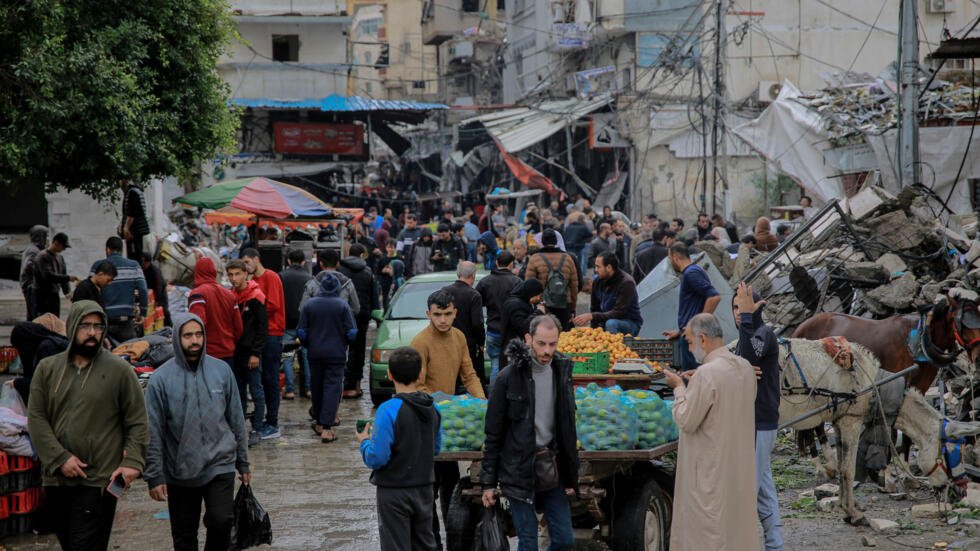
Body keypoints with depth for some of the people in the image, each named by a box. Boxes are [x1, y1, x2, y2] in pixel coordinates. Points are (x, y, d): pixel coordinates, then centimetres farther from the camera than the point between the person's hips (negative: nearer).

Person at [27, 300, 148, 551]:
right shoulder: (47, 368, 9)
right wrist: (60, 458, -8)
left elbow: (137, 422, 1)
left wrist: (132, 461, -12)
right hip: (56, 479, 4)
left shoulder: (119, 370, 1)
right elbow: (36, 419, 4)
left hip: (99, 482, -4)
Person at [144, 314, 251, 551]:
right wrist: (154, 476, -7)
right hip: (179, 473, 0)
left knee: (221, 522, -17)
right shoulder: (161, 378, -6)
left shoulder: (221, 371, 1)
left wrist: (243, 463, 11)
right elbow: (153, 433, -4)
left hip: (220, 465, 0)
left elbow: (236, 420, 9)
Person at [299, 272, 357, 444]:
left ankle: (319, 422, 26)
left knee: (317, 387, 16)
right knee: (332, 388, -3)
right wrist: (344, 344, 14)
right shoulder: (343, 306, -7)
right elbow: (351, 332, -7)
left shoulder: (308, 305, -2)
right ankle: (326, 427, -13)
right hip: (336, 353, -2)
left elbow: (301, 332, 0)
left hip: (315, 354, 2)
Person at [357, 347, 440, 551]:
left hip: (394, 491, -6)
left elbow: (376, 459, -21)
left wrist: (364, 441, -2)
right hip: (424, 489, 6)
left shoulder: (389, 410, -20)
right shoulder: (432, 408, 0)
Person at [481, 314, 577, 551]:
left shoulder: (561, 372, 7)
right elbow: (493, 433, -5)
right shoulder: (509, 377, -8)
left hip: (552, 470, 5)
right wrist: (488, 482, -7)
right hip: (520, 471, -5)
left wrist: (570, 477, 13)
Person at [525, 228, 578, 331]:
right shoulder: (567, 259, 5)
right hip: (564, 306, 2)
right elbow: (574, 285, 8)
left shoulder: (535, 259, -2)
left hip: (541, 305, -2)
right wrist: (573, 308, 16)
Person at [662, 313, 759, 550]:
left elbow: (686, 421, -16)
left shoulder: (707, 374, -21)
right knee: (739, 527, 14)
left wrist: (679, 387, -3)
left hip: (711, 472, -8)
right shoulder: (745, 368, 4)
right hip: (740, 468, 8)